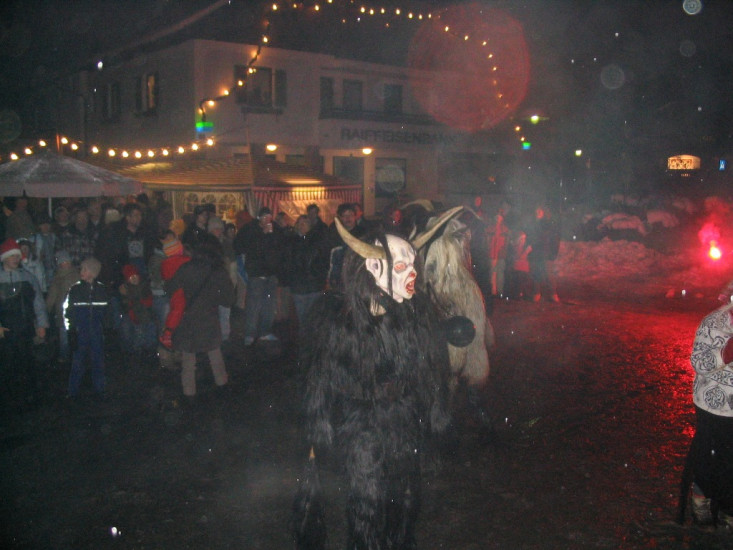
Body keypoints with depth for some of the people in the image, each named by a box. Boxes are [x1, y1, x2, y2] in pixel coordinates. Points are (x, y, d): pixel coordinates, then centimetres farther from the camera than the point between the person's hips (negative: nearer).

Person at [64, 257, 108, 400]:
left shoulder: (101, 289, 4)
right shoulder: (75, 289, -1)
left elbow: (106, 311, 10)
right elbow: (68, 312, -1)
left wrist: (106, 328, 7)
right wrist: (71, 332, -6)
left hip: (97, 333, 2)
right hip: (80, 333, -2)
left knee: (98, 362, 6)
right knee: (78, 362, 1)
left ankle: (99, 390, 19)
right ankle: (73, 392, 13)